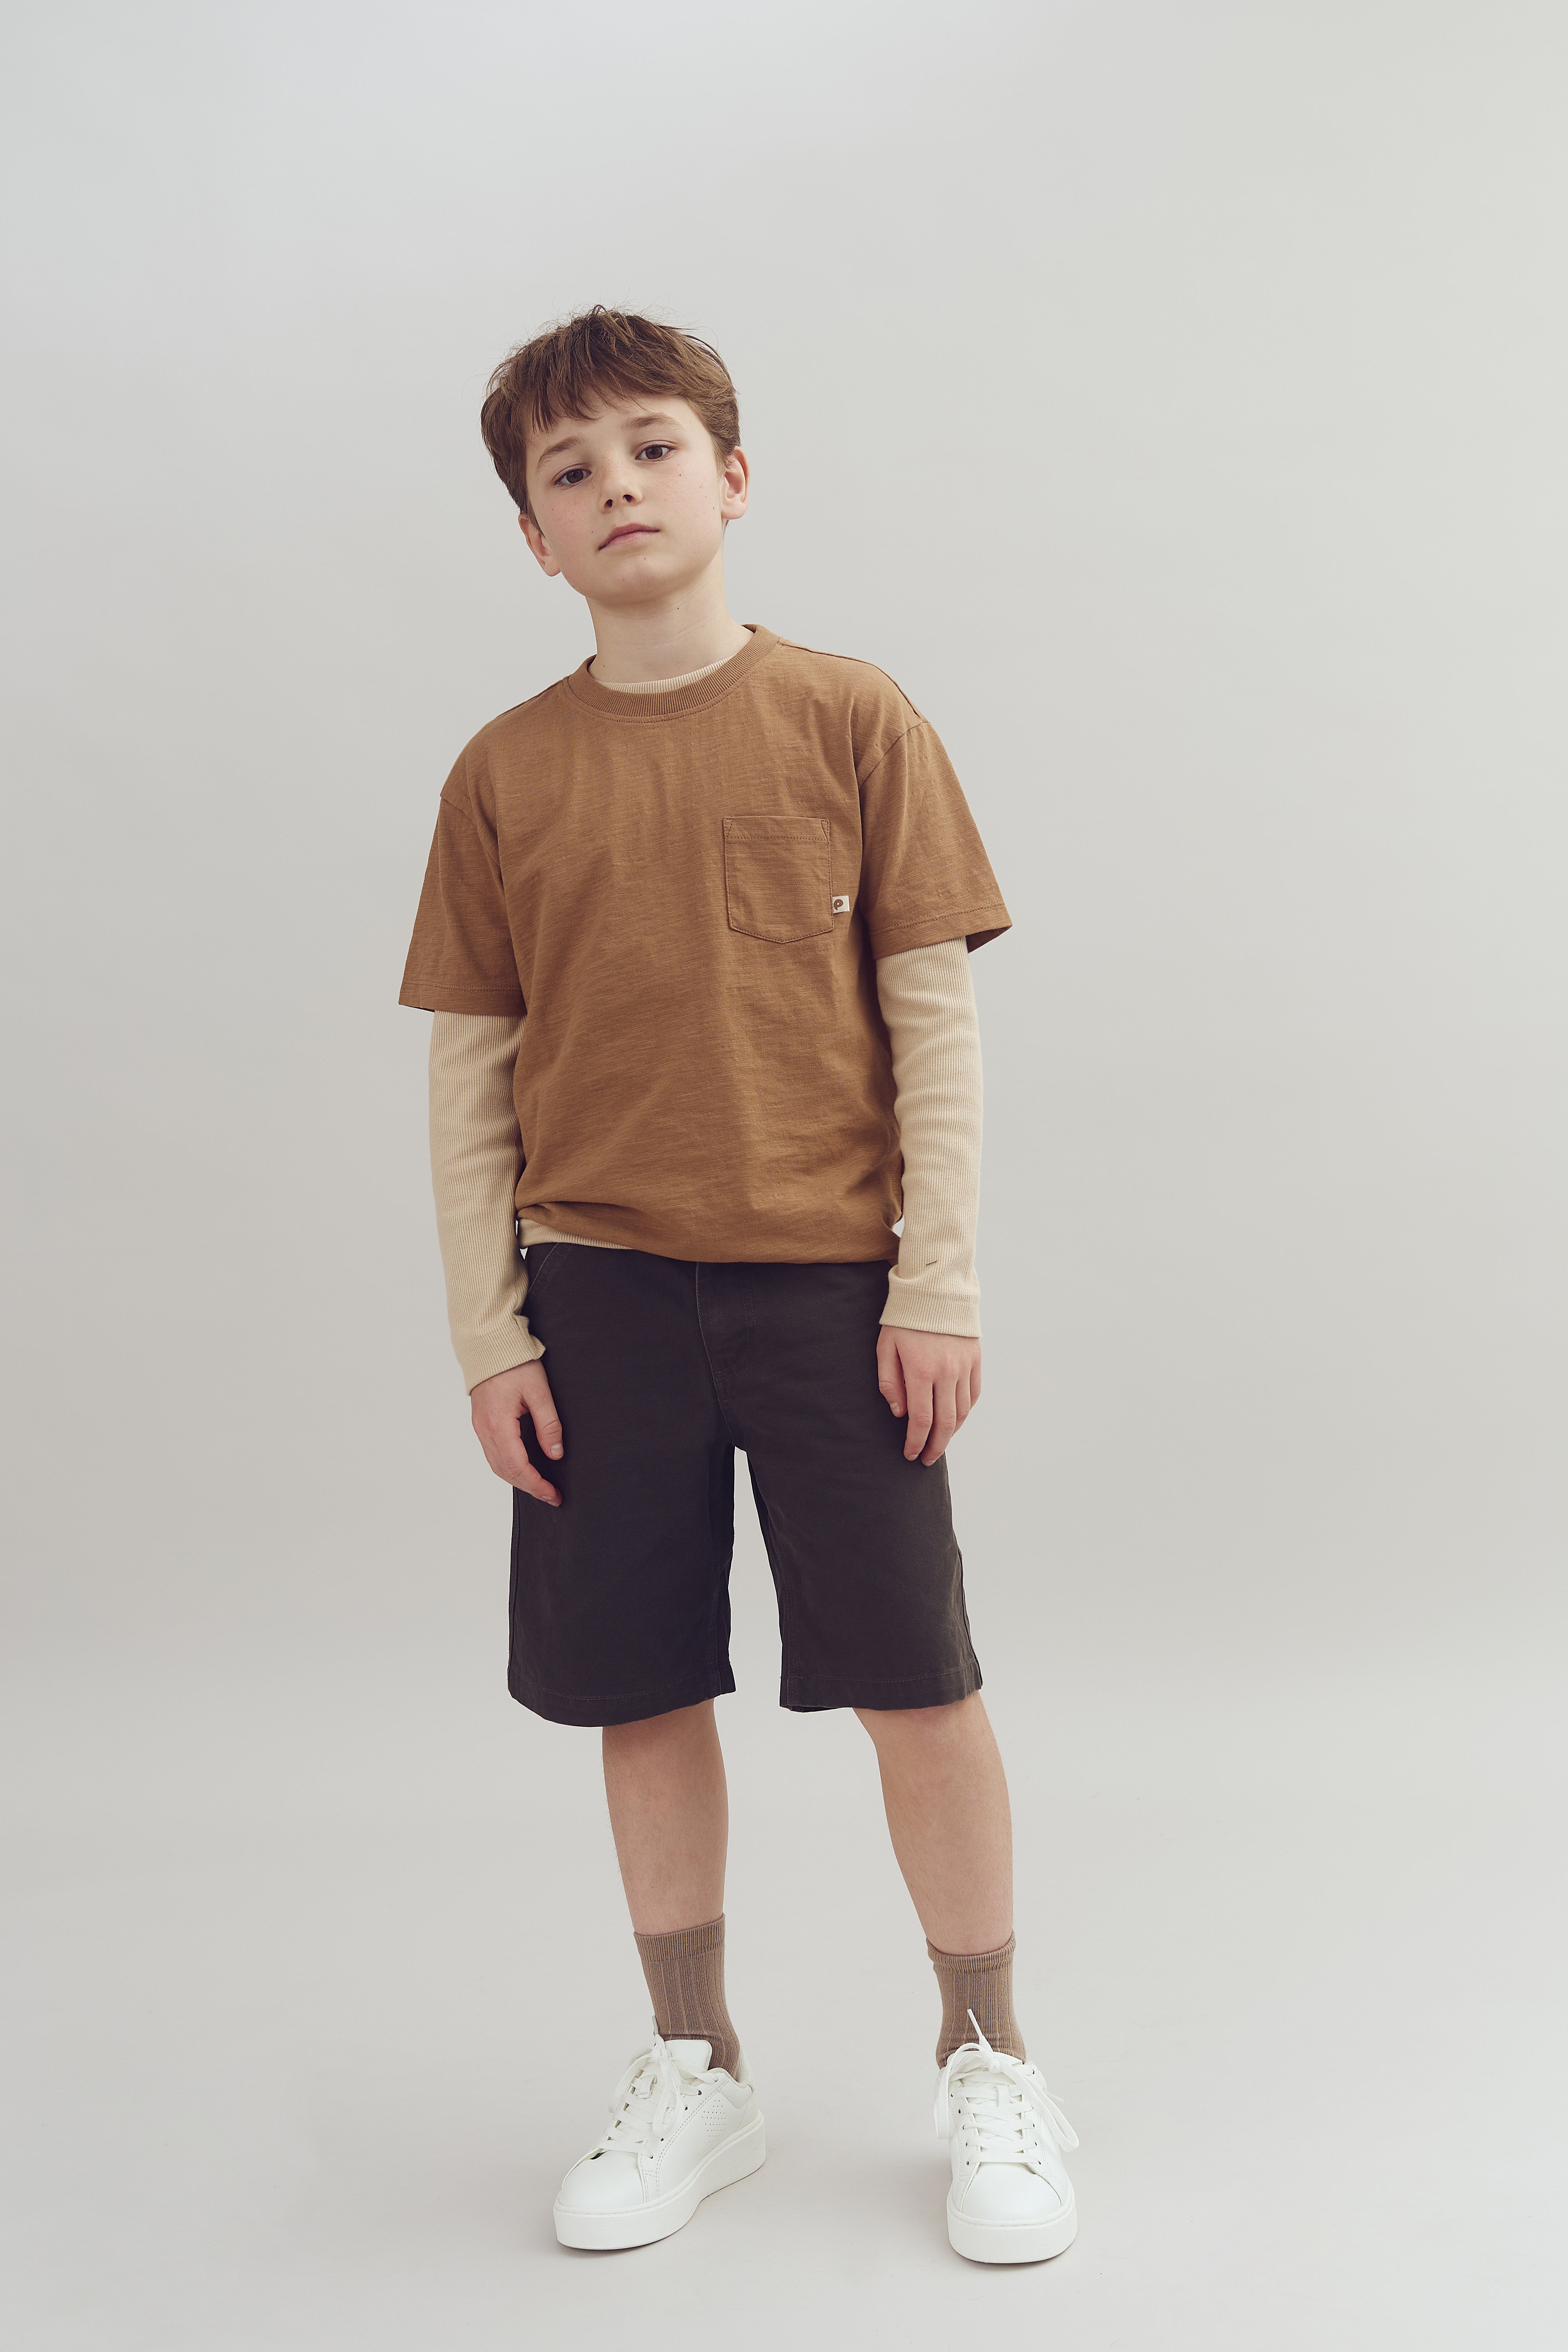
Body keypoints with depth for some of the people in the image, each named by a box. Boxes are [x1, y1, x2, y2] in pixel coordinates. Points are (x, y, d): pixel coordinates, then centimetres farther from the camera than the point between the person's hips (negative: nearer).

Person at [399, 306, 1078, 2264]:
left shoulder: (851, 720, -1)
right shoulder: (505, 774, 3)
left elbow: (936, 1018, -1)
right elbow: (469, 1072, 5)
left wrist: (938, 1284, -6)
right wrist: (487, 1332, 1)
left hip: (832, 1280, -2)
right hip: (603, 1294, 2)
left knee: (916, 1682, 4)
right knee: (643, 1692, 10)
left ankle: (991, 2070, 25)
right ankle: (695, 2076, 30)